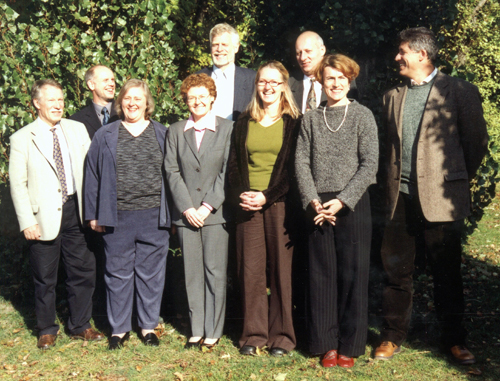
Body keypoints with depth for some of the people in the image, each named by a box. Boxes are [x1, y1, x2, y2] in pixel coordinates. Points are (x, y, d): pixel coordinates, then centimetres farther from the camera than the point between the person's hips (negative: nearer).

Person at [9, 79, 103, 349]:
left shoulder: (77, 130, 7)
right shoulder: (22, 139, -2)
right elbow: (18, 184, -4)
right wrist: (27, 222, -11)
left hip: (75, 210, 3)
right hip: (45, 216, -3)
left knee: (83, 271, 9)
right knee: (45, 278, 8)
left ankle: (80, 325, 27)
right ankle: (47, 330, 27)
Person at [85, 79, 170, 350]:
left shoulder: (162, 134, 6)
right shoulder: (105, 137, 6)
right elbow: (93, 176, 7)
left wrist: (173, 212, 2)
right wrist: (94, 215, 3)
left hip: (153, 216, 0)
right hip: (117, 218, 0)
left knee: (151, 273, 7)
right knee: (118, 273, 7)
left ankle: (148, 326, 22)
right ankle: (119, 328, 21)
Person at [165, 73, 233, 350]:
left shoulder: (227, 129, 2)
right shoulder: (175, 131, 10)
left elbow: (228, 172, -3)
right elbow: (172, 171, 5)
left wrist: (207, 207, -9)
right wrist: (187, 208, -6)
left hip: (215, 212, -2)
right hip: (186, 212, 2)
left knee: (215, 272, 0)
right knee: (192, 273, 6)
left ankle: (213, 331, 10)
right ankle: (197, 330, 16)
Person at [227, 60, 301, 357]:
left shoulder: (293, 123, 3)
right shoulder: (244, 123, 14)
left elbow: (294, 168, -3)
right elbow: (234, 165, 13)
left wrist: (267, 196, -12)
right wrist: (240, 195, -4)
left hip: (279, 203, -3)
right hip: (248, 206, 3)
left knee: (282, 269, 0)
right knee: (250, 269, 3)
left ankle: (282, 335, 10)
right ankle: (253, 334, 14)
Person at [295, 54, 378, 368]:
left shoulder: (363, 116, 1)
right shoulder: (311, 119, 9)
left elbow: (370, 165, -5)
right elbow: (302, 162, 5)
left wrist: (342, 200, -13)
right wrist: (313, 201, -9)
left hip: (353, 204, -2)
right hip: (318, 207, 2)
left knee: (353, 274, 1)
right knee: (322, 275, 5)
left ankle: (350, 346, 13)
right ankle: (327, 343, 15)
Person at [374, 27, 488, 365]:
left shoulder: (459, 92, -1)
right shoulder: (393, 97, 14)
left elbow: (477, 142, 3)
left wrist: (456, 180, 8)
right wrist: (393, 183, 13)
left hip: (440, 198, -4)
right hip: (401, 197, 4)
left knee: (447, 273, 6)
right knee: (397, 270, 8)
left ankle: (455, 340, 20)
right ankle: (393, 336, 20)